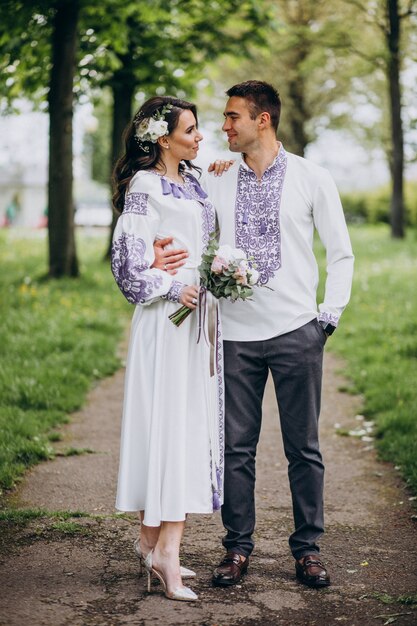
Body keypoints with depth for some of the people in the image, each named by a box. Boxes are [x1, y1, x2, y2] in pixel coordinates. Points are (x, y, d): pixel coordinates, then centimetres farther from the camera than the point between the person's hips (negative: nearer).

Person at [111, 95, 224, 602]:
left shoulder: (192, 182, 16)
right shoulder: (145, 186, -8)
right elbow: (128, 255, -13)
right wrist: (173, 289, -16)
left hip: (199, 316, 8)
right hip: (166, 320, -8)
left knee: (192, 425, 7)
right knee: (167, 423, -10)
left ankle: (153, 541, 14)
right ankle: (163, 552, -8)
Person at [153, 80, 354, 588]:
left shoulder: (312, 179, 3)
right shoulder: (217, 184, 8)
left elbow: (341, 253, 7)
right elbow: (194, 245, 8)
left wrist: (329, 316, 1)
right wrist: (163, 258, -14)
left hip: (296, 332, -2)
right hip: (236, 334, 2)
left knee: (303, 447, 5)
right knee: (236, 447, 4)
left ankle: (308, 548, 16)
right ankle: (237, 547, 16)